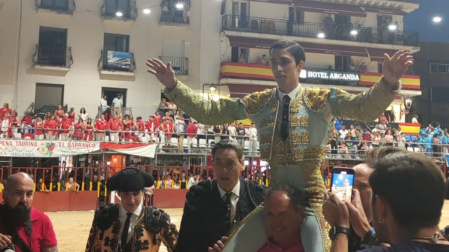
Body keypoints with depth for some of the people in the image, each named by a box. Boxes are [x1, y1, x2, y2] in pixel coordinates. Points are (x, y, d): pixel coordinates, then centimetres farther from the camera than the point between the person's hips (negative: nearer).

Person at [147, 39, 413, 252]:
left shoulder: (322, 99, -4)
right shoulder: (258, 102, 3)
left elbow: (364, 108, -17)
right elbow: (209, 111, 3)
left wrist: (389, 83, -36)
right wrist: (173, 86, -5)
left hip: (311, 196, -3)